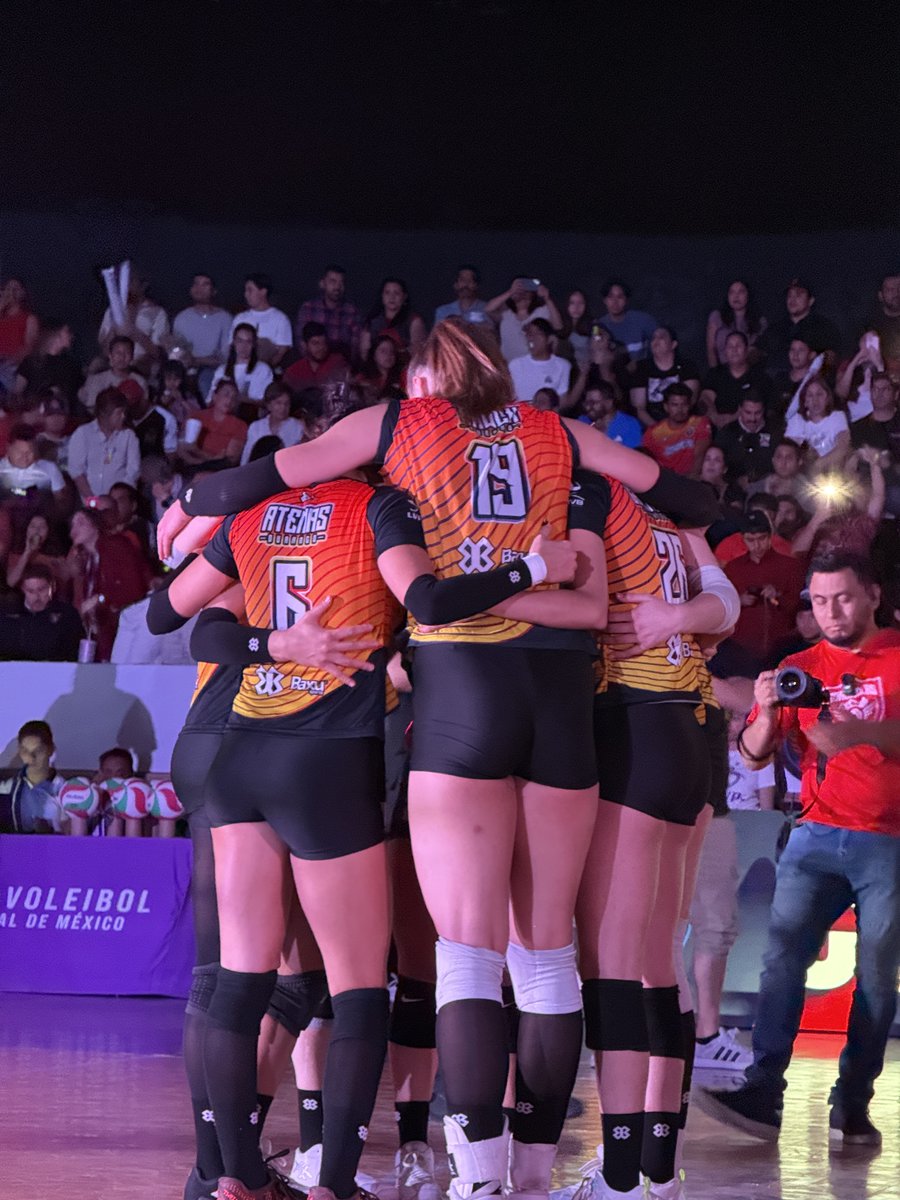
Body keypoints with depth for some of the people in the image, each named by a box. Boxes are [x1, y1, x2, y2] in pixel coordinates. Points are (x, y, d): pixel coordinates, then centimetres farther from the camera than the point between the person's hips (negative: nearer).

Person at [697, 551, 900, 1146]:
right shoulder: (799, 668, 13)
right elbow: (756, 753, 8)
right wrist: (767, 712, -14)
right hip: (818, 835, 2)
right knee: (783, 955, -12)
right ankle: (762, 1093, -18)